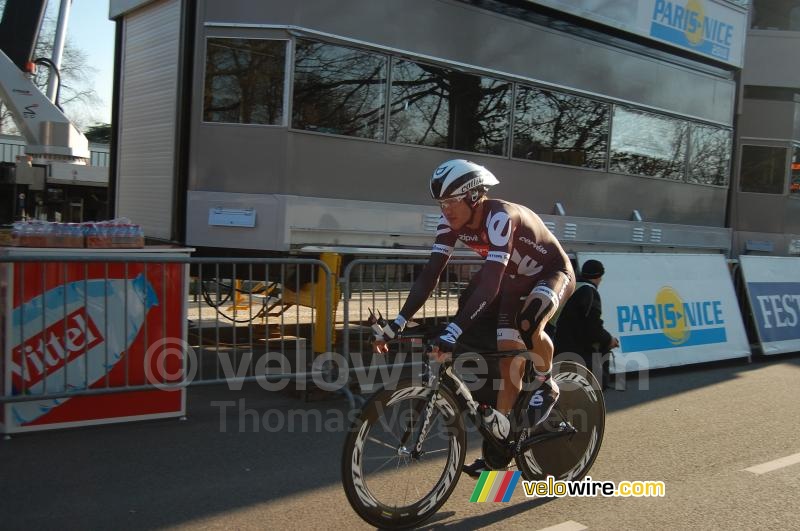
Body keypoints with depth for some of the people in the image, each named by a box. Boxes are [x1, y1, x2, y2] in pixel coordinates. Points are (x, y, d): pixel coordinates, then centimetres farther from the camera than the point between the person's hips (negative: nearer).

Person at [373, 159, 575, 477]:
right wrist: (397, 324, -25)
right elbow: (430, 275, -18)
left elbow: (489, 285, -46)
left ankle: (547, 386, -6)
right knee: (508, 355, -1)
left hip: (554, 274, -7)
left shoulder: (500, 217, -37)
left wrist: (452, 333, -53)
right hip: (518, 280, 7)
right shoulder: (452, 221, -17)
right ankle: (499, 437, 9)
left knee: (528, 326, -35)